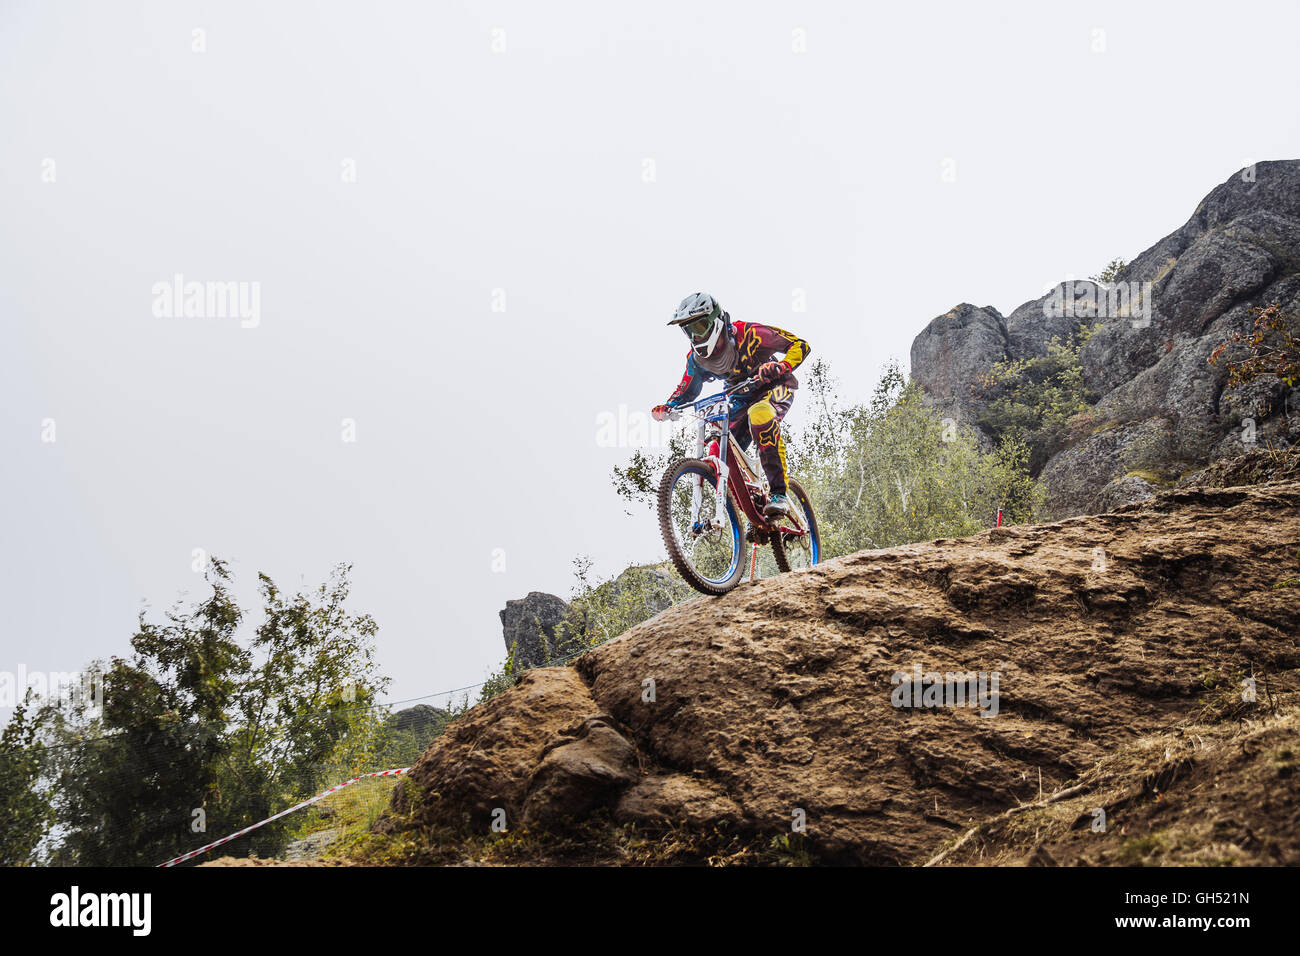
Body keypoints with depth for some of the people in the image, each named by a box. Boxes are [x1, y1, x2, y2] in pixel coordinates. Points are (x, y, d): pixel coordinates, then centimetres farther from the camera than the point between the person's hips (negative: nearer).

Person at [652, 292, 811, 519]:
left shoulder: (747, 334, -26)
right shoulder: (697, 358, -9)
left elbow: (800, 345, -24)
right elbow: (685, 392, 6)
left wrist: (781, 367, -44)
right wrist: (667, 407, -16)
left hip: (775, 387, -6)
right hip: (743, 400, 6)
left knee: (759, 416, -40)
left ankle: (779, 494, -37)